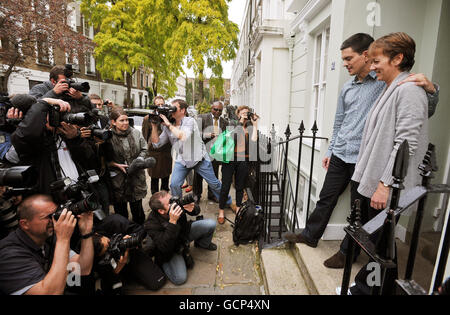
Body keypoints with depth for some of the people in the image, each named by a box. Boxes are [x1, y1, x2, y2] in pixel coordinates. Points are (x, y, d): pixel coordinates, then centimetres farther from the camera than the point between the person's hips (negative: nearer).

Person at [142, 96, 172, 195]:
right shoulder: (148, 118, -3)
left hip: (167, 151, 3)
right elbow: (145, 134, 6)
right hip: (154, 152, -2)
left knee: (166, 177, 15)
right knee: (154, 178, 5)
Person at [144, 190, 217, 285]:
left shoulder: (175, 203, -25)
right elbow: (165, 248, -39)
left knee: (211, 224, -10)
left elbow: (197, 211, -9)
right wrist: (172, 222, -49)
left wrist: (193, 208, -36)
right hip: (170, 249, -4)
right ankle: (165, 263, 12)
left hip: (184, 233, 5)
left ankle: (202, 244, 21)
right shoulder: (151, 225, -33)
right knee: (180, 279, -19)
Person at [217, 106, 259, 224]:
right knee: (225, 186, 2)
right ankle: (221, 211, 17)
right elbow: (232, 134, -13)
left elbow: (254, 140, -7)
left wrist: (255, 124, -5)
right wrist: (240, 121, -12)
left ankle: (238, 210, 31)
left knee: (240, 186, 13)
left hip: (244, 160, 2)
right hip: (230, 158, -2)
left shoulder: (250, 127, 7)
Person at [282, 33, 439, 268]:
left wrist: (430, 89, -27)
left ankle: (348, 252, 26)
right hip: (340, 156, 6)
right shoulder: (347, 87, 12)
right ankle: (310, 235, 32)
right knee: (326, 198, 15)